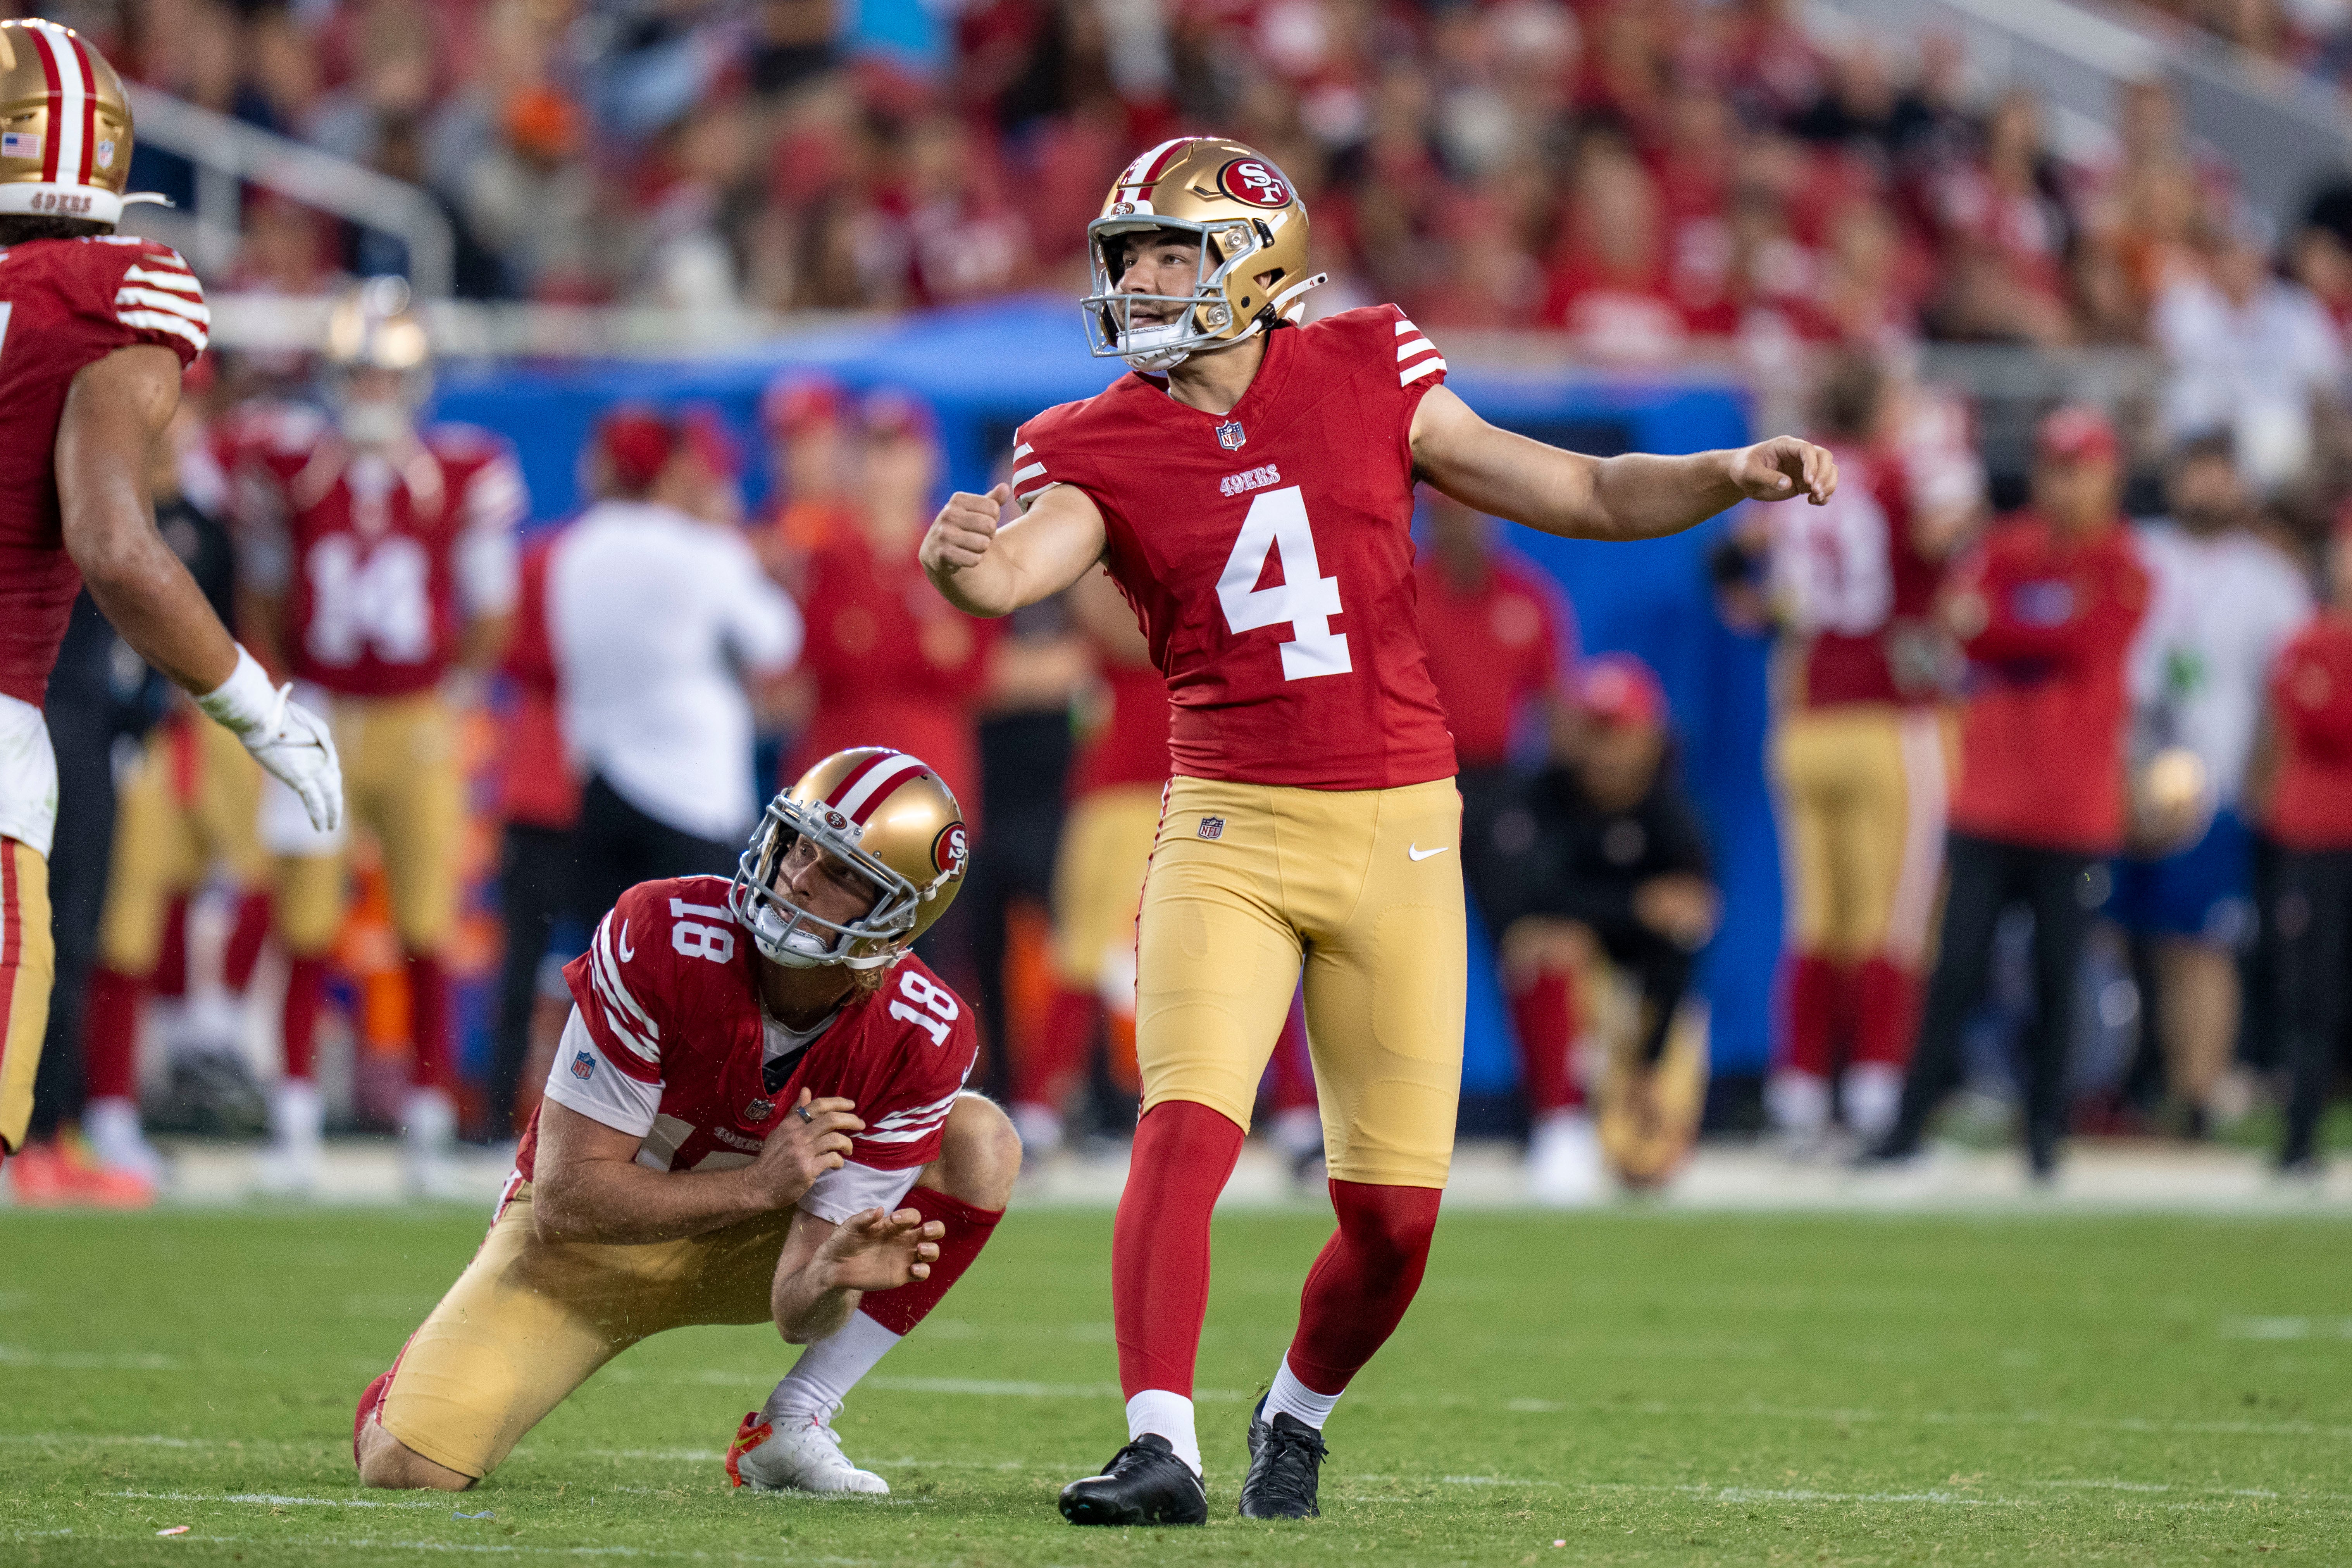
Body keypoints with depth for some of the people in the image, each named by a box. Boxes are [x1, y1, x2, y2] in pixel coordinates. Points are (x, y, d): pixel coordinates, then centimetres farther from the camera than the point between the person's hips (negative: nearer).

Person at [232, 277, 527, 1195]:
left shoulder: (463, 477, -3)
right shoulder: (287, 464, -1)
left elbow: (490, 612, 8)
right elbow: (261, 595, 12)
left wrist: (458, 697, 4)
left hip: (417, 728, -1)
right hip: (317, 721, 1)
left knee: (427, 934, 0)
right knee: (307, 934, 0)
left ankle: (428, 1127, 7)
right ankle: (295, 1125, 6)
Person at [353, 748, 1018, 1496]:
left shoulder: (921, 1040, -23)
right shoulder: (660, 940, -30)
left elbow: (796, 1309, -22)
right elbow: (566, 1201, -27)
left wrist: (834, 1275, -46)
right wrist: (758, 1186, -36)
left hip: (745, 1237, 3)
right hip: (589, 1229, -3)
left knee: (981, 1142, -17)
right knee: (405, 1467, -22)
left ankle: (789, 1433, -11)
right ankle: (444, 1357, 17)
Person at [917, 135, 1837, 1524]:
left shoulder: (1366, 381, 3)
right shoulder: (1104, 451, 0)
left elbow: (1587, 495, 9)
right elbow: (1013, 573, -21)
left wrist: (1734, 477, -8)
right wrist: (958, 559, -44)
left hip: (1398, 836, 1)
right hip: (1230, 834, -1)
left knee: (1394, 1215, 2)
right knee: (1185, 1133, -23)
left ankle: (1297, 1419, 28)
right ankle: (1162, 1448, -24)